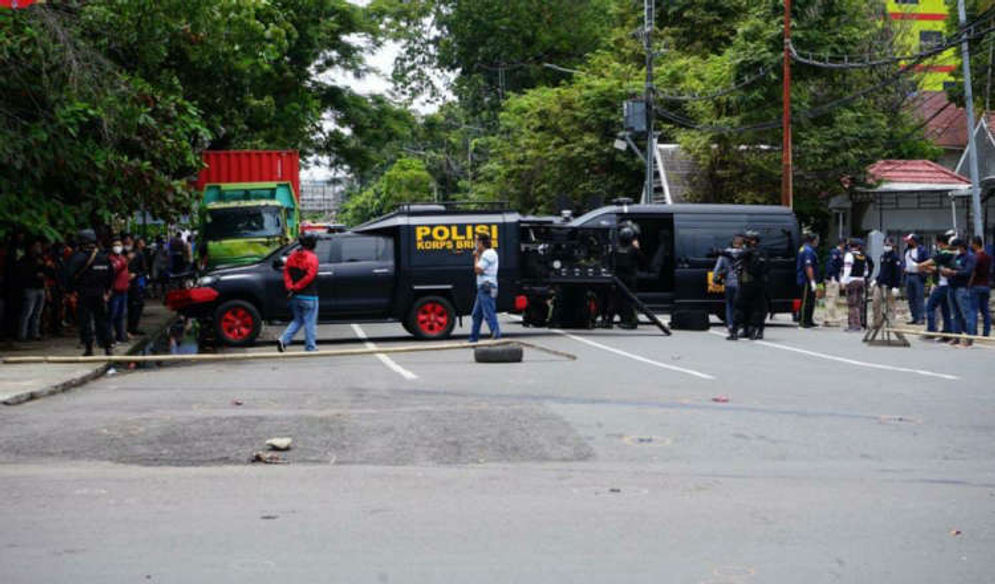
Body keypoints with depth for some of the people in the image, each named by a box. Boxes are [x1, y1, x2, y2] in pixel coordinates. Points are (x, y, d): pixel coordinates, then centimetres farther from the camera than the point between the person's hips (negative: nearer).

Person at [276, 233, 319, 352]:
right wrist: (296, 287, -13)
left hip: (295, 297, 6)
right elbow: (309, 276, -20)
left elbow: (286, 272, 3)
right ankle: (311, 347, 10)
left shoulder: (293, 256, 7)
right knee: (310, 323, 5)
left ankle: (283, 340, 2)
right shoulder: (312, 258, -13)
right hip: (308, 297, -6)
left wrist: (290, 287, -4)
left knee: (297, 321, 18)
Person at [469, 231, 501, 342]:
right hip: (483, 288, 11)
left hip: (487, 288, -11)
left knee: (489, 315, -12)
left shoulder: (488, 254, -13)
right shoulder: (487, 253, 19)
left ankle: (497, 336, -14)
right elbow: (478, 269, 22)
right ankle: (473, 339, 21)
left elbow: (478, 270, -16)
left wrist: (477, 257, -2)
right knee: (476, 315, 15)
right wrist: (477, 256, 13)